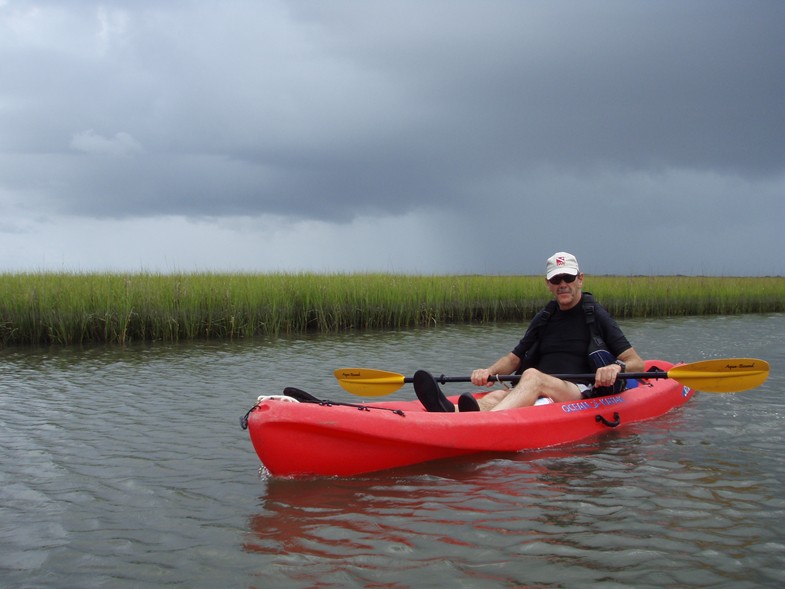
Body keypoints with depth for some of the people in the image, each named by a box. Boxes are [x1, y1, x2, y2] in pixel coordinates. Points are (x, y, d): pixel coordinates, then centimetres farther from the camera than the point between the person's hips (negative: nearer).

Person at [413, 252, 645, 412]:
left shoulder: (596, 316, 4)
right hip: (542, 394, 5)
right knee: (498, 395, -27)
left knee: (533, 376, -35)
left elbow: (637, 363, -1)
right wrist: (489, 371, -3)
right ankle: (451, 413, -62)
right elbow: (514, 358, 19)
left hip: (584, 394, -5)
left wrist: (617, 367, -25)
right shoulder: (544, 319, 19)